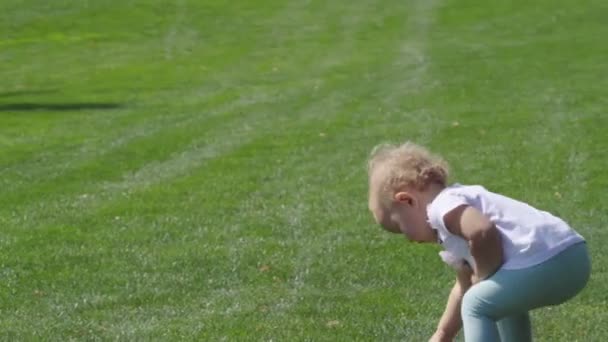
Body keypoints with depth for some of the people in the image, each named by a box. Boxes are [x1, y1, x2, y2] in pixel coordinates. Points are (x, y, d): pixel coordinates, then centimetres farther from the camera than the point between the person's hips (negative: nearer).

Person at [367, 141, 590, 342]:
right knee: (506, 299, 34)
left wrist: (485, 278, -5)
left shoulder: (442, 207, -3)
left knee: (477, 305, 4)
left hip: (545, 260, -11)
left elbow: (483, 232, -25)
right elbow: (465, 287, 40)